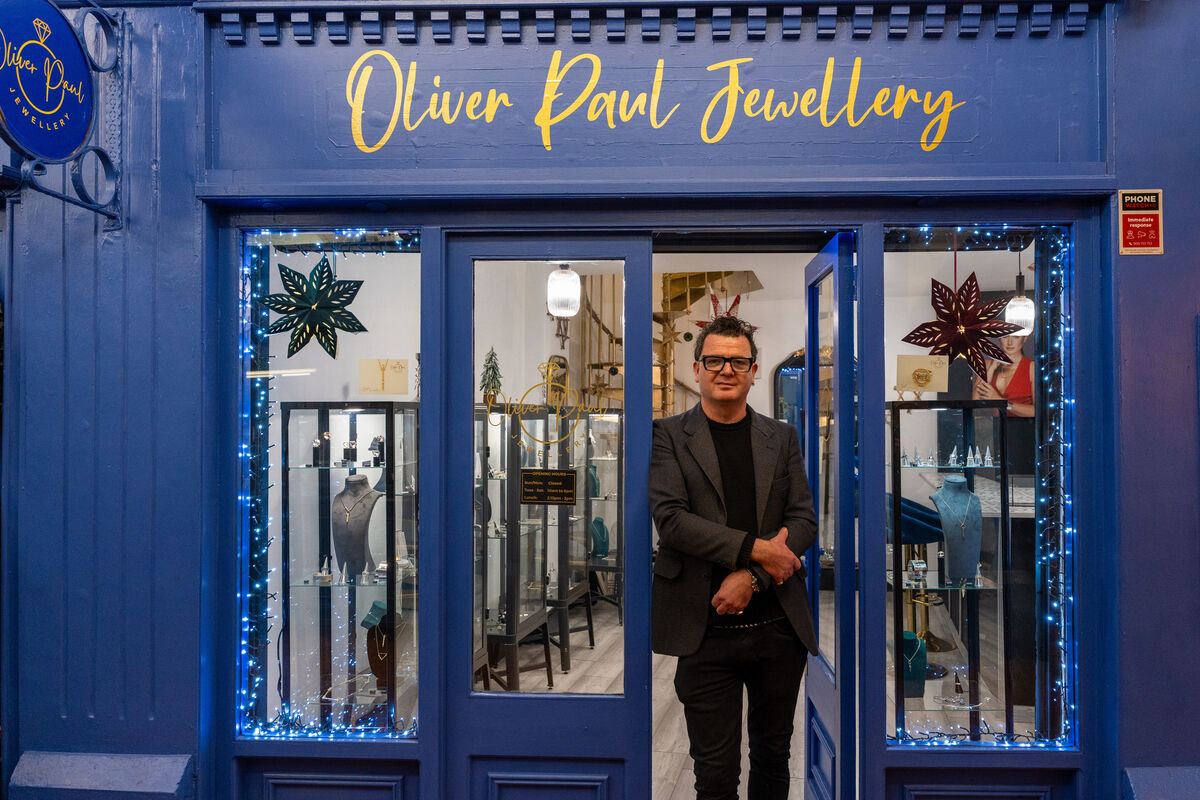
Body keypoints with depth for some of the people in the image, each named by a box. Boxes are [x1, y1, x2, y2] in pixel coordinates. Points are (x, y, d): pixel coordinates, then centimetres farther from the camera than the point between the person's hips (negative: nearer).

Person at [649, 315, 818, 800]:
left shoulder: (782, 438, 9)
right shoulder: (669, 436, 0)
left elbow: (804, 520, 1)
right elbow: (670, 519, -12)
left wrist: (750, 576, -14)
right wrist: (756, 549, -18)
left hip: (780, 627, 3)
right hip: (706, 631, -3)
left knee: (774, 754, 18)